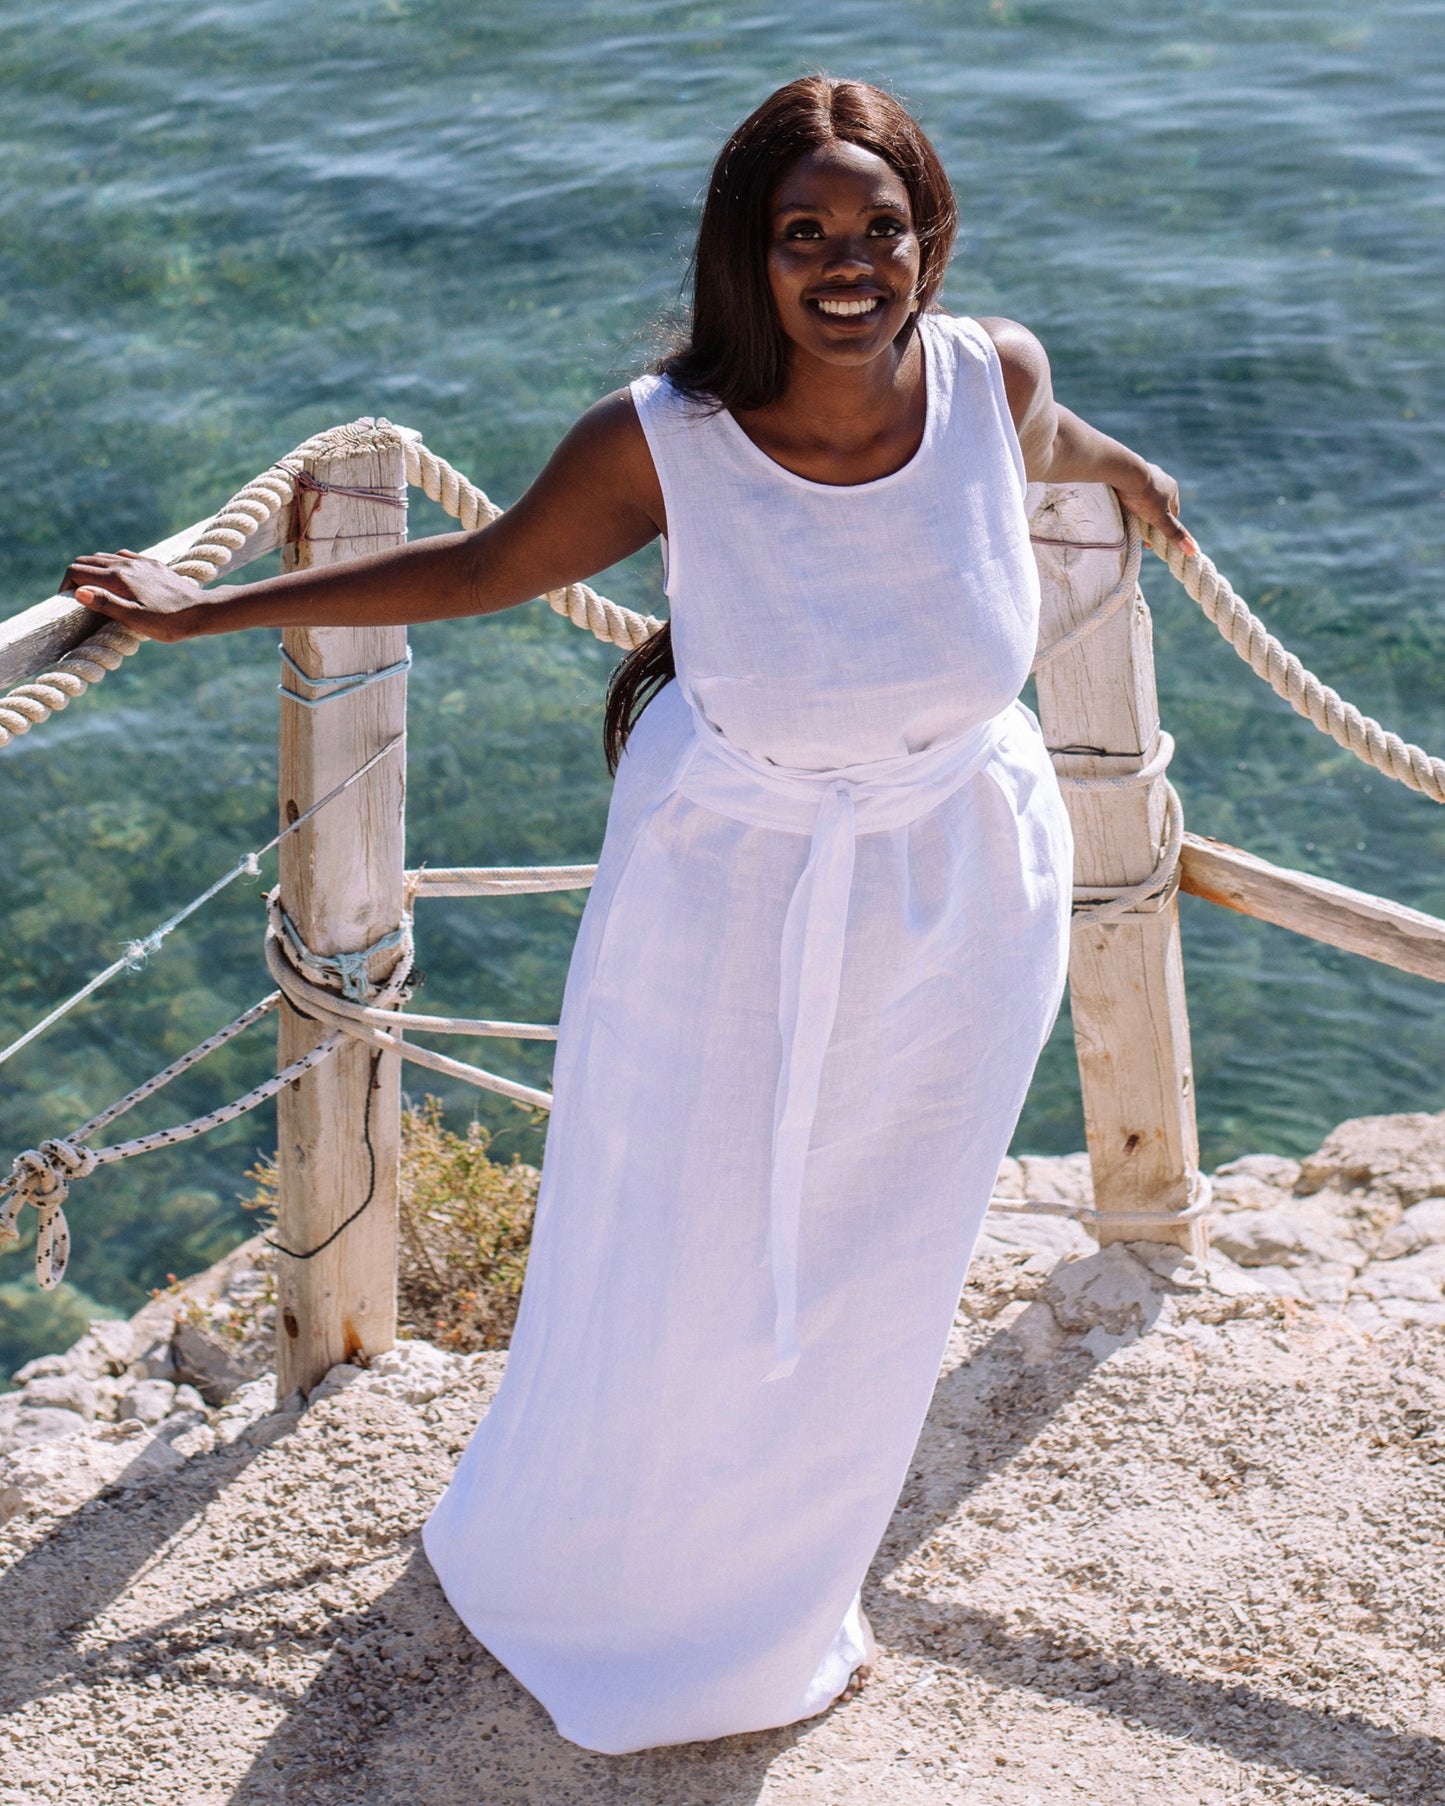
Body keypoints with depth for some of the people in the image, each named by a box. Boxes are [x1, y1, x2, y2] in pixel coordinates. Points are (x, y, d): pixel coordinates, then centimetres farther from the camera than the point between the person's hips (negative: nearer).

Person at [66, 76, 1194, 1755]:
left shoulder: (997, 376, -17)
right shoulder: (662, 442, -23)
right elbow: (479, 570, -7)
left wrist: (1127, 472, 33)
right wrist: (203, 609, -4)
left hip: (954, 912, 3)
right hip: (730, 911, -2)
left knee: (865, 1280, 21)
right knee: (673, 1264, 15)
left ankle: (780, 1589, 51)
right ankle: (570, 1561, 48)